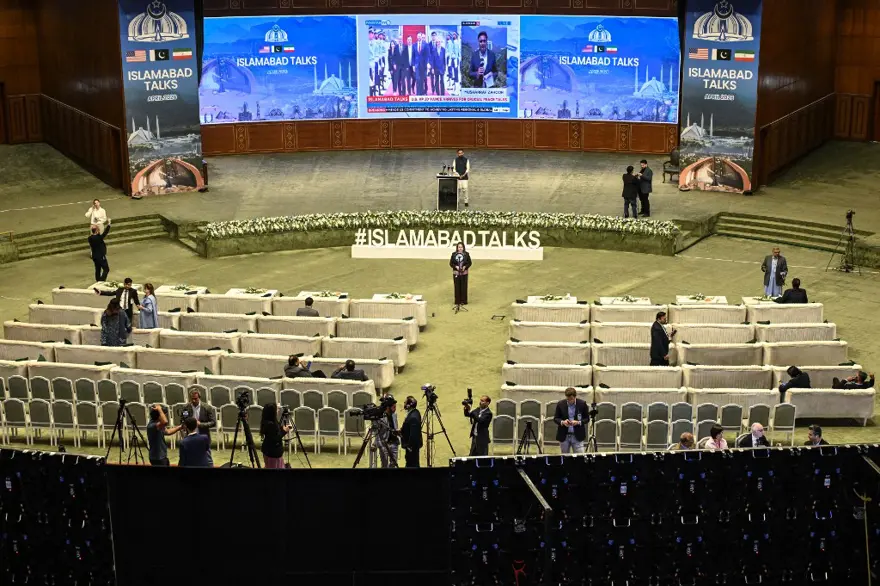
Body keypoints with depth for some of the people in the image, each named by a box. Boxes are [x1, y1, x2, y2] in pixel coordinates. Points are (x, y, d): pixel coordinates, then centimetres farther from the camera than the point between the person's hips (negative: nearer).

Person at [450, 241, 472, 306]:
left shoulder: (466, 254, -2)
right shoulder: (454, 254, 0)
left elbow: (470, 263, 2)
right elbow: (451, 263, 2)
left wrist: (465, 267, -15)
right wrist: (456, 266, -15)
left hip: (464, 273, 0)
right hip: (456, 273, 0)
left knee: (464, 287, 1)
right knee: (457, 287, 2)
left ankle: (463, 301, 10)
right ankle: (457, 301, 11)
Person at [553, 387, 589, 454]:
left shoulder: (582, 404, -4)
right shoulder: (560, 404, -3)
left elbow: (587, 419, 2)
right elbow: (555, 418, 5)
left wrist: (578, 422, -18)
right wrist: (562, 422, -17)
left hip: (578, 436, -1)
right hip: (564, 436, 1)